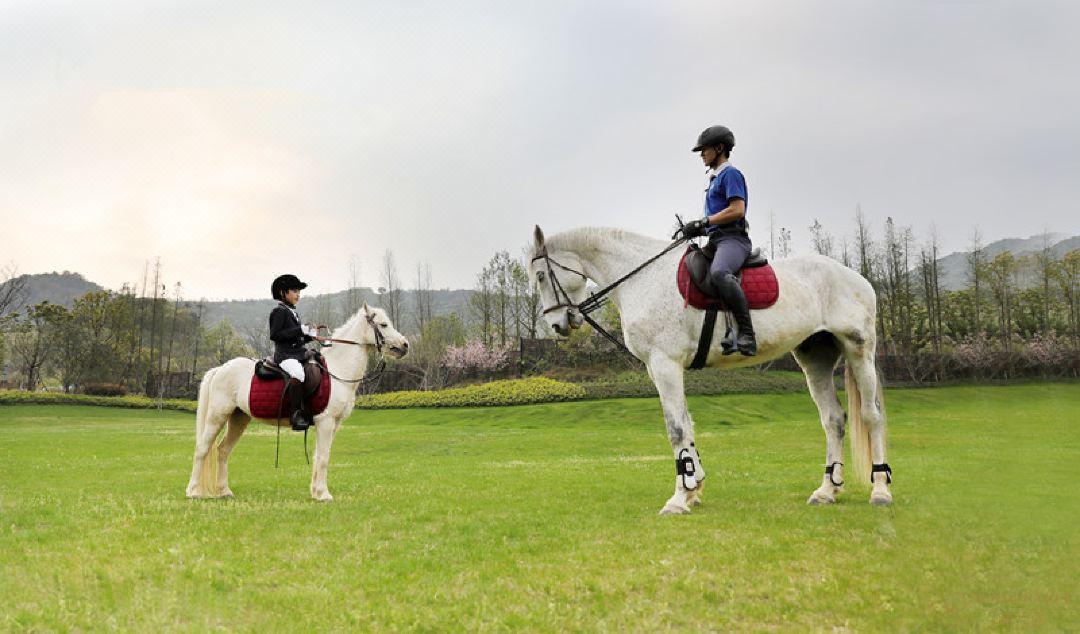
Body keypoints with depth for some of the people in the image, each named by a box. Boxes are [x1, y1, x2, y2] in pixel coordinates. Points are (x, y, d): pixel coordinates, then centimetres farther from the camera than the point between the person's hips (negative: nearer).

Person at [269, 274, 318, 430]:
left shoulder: (293, 313, 24)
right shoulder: (279, 311, -3)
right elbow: (274, 335, -14)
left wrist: (310, 335, 8)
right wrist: (300, 330, -17)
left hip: (300, 353, 10)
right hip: (285, 355, -10)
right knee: (297, 373, -36)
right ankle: (296, 414, -38)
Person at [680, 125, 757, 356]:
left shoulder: (730, 174, -2)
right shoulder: (713, 178, 27)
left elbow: (737, 210, -15)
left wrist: (703, 222, -13)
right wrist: (698, 228, 11)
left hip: (732, 239, -11)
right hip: (715, 240, 11)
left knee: (718, 273, -39)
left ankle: (746, 333, -37)